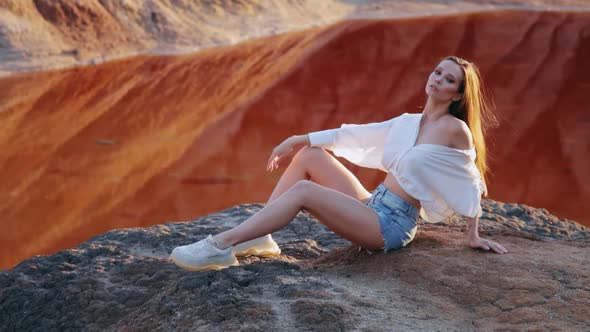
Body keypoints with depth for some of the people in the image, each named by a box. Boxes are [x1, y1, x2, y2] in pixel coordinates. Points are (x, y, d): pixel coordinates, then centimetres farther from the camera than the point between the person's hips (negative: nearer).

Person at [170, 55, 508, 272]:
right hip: (373, 207, 8)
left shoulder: (455, 129, -9)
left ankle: (221, 247, -24)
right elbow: (356, 134, 12)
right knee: (309, 155, 0)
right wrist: (300, 138, 9)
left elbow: (472, 185, -2)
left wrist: (473, 236, 3)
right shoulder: (408, 122, 12)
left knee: (303, 190, -23)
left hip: (392, 224, -8)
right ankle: (259, 238, -5)